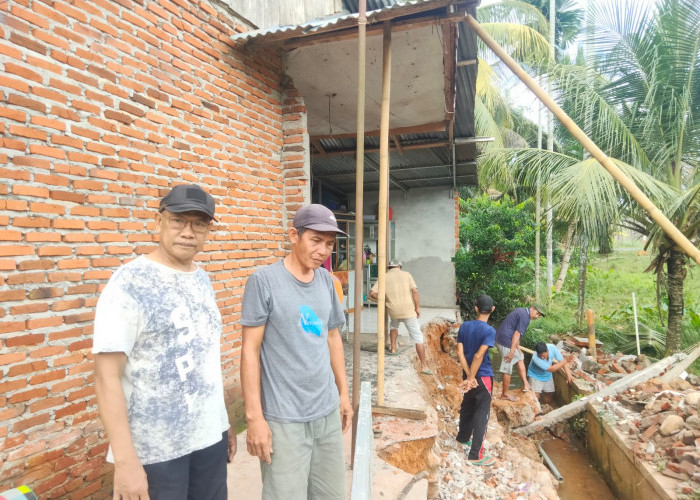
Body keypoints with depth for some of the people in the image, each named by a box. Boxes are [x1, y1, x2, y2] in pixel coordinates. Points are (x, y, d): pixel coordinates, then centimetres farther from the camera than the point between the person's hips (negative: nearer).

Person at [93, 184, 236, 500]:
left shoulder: (202, 278, 4)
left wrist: (224, 422, 11)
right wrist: (125, 460, -18)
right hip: (154, 449, -6)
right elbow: (107, 376, -16)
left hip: (210, 436, 6)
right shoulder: (129, 282, -15)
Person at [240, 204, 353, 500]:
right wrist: (254, 416, -11)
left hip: (328, 411, 6)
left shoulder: (326, 280, 4)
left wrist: (344, 393, 14)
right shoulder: (264, 280, -12)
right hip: (284, 418, -5)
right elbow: (250, 350, -11)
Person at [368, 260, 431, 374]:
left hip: (393, 310, 2)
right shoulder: (406, 274, 4)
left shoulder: (384, 278, 5)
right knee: (418, 338, 4)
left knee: (394, 325, 37)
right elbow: (414, 291, -4)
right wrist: (417, 308, 2)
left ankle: (393, 348, 36)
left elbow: (372, 293, -2)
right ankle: (424, 366, 4)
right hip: (408, 310, -2)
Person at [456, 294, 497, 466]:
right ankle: (475, 455, 7)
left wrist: (469, 377, -8)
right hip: (483, 376, -6)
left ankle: (463, 436, 42)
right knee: (482, 414, 2)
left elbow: (460, 352, -7)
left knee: (467, 406, 24)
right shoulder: (490, 331, -19)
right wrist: (471, 378, -19)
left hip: (467, 374, 6)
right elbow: (479, 356, -26)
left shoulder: (464, 326, -3)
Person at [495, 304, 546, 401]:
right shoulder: (525, 317, -14)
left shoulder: (521, 311, 17)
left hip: (499, 338, 11)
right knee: (507, 369, 0)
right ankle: (505, 394, 10)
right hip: (506, 341, -10)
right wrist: (512, 351, -21)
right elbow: (517, 334, -20)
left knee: (520, 357, 23)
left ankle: (525, 383, 27)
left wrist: (518, 348, 21)